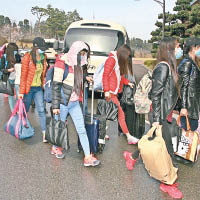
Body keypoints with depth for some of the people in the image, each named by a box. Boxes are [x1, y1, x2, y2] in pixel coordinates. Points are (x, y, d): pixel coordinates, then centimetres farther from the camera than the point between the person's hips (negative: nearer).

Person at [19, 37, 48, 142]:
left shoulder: (43, 57, 5)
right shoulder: (27, 57, -11)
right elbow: (23, 75, -11)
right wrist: (21, 92, -12)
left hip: (38, 88, 4)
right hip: (28, 88, -4)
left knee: (41, 110, -4)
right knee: (24, 110, 10)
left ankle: (44, 135, -4)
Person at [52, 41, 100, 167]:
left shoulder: (79, 64, 10)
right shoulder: (62, 63, -12)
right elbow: (56, 85, -15)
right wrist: (55, 105, -17)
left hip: (75, 103, 6)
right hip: (63, 103, -6)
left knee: (82, 129, 1)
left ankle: (88, 157, 4)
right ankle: (55, 148, 38)